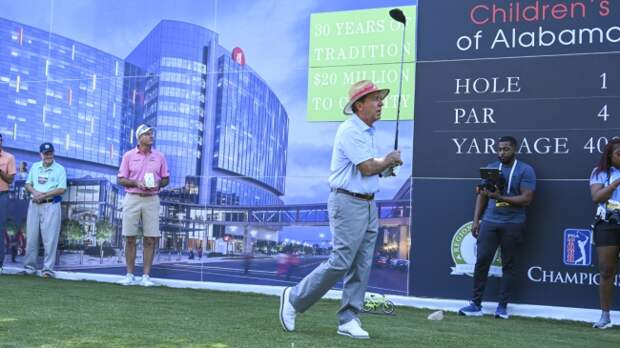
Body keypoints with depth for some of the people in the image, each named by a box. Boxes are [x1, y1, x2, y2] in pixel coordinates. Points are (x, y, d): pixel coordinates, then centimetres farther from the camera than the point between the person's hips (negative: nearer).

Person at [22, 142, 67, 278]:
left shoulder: (60, 169, -1)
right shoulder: (35, 167, 14)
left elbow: (61, 189, -9)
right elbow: (28, 184, 15)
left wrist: (43, 195, -15)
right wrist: (35, 192, -7)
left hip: (51, 205, -4)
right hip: (34, 204, 5)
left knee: (50, 238, -7)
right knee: (31, 236, 6)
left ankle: (48, 268, -4)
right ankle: (30, 266, 14)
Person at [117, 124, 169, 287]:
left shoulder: (159, 156, 7)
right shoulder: (129, 156, 3)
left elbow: (166, 179, 10)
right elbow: (121, 179, 3)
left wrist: (158, 184, -11)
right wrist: (136, 183, -14)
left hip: (151, 200, 1)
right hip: (132, 199, -1)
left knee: (150, 239, -2)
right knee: (130, 238, 2)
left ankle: (146, 276, 4)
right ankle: (130, 275, 10)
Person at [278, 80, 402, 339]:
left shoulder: (368, 132, 16)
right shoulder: (350, 130, -13)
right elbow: (367, 167, -18)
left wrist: (387, 165, 3)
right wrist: (389, 160, -2)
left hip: (368, 204, 9)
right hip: (348, 203, -9)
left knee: (361, 267, 6)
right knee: (340, 262, -10)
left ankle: (348, 320, 11)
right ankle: (294, 298, 5)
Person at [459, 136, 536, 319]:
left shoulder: (525, 170, -1)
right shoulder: (490, 168, 11)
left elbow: (526, 199, -10)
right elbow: (481, 195, 14)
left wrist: (500, 197, -19)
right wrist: (475, 220, 6)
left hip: (513, 224, -3)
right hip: (489, 222, 3)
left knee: (508, 265, 4)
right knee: (482, 261, -4)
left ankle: (503, 306, 11)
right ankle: (476, 304, 2)